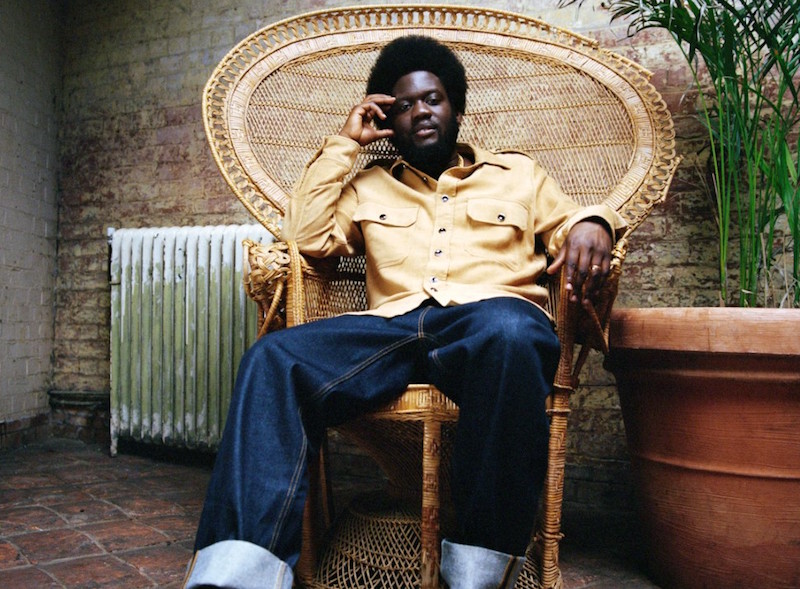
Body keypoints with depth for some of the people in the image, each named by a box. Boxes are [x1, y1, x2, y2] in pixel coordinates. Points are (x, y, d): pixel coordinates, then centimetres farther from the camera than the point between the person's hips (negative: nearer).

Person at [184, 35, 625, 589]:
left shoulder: (517, 173, 29)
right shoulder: (370, 186, 30)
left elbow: (570, 223, 21)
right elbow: (307, 237, 17)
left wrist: (592, 223, -4)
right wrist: (344, 143, 20)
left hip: (491, 315, -1)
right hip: (393, 326, 2)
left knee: (511, 334, -39)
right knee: (274, 358, -26)